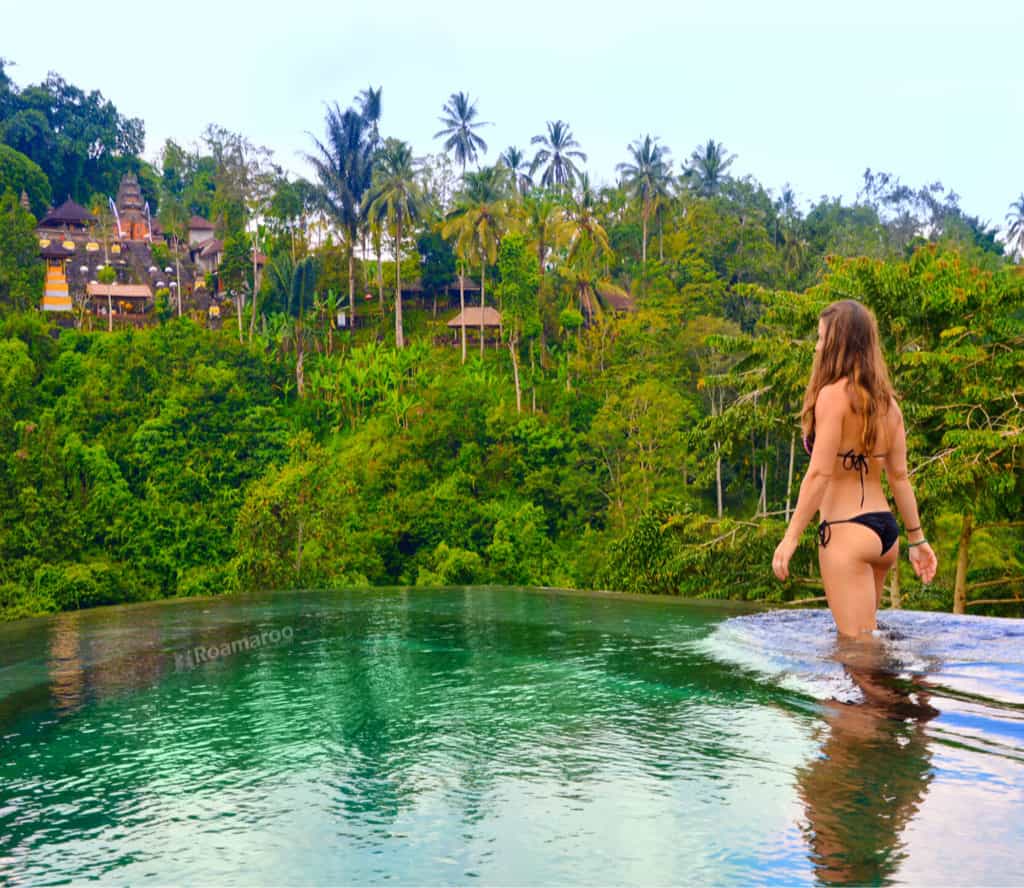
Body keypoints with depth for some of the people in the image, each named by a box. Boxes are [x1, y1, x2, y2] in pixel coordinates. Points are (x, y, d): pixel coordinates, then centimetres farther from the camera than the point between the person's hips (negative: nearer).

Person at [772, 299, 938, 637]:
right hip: (885, 531, 9)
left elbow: (819, 473, -17)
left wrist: (791, 537, -15)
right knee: (866, 634, 23)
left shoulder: (833, 394, -13)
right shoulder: (887, 401, 10)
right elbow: (899, 476, 11)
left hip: (847, 531, -9)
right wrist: (916, 538, 16)